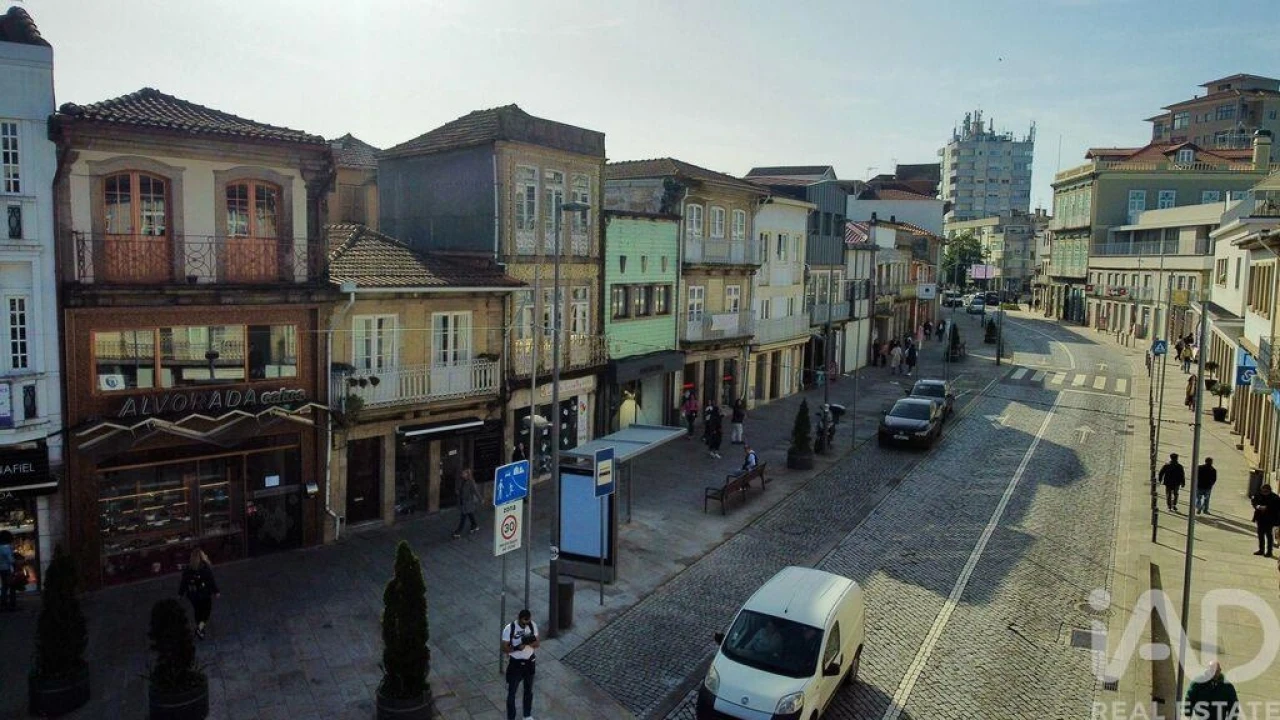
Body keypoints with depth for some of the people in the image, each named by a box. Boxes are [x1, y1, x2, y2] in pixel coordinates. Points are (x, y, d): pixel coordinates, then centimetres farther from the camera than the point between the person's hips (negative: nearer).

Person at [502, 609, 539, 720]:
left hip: (529, 662, 4)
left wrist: (530, 642, -25)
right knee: (511, 693, 8)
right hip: (515, 664, -4)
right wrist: (516, 648, -34)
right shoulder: (509, 629, -22)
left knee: (529, 690, 19)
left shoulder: (533, 625, -11)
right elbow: (504, 649, -16)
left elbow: (537, 643, -3)